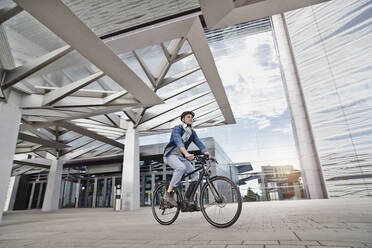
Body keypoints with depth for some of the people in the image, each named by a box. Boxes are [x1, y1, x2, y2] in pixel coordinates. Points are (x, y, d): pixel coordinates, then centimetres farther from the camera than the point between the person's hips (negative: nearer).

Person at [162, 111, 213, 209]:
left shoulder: (192, 132, 10)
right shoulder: (177, 128, -10)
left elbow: (199, 144, -3)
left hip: (181, 157, 6)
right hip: (170, 155, -6)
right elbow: (178, 141, -29)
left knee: (196, 174, -11)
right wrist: (186, 153, -45)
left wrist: (208, 154, -20)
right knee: (181, 167, -36)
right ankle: (169, 194, -26)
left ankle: (189, 200, 2)